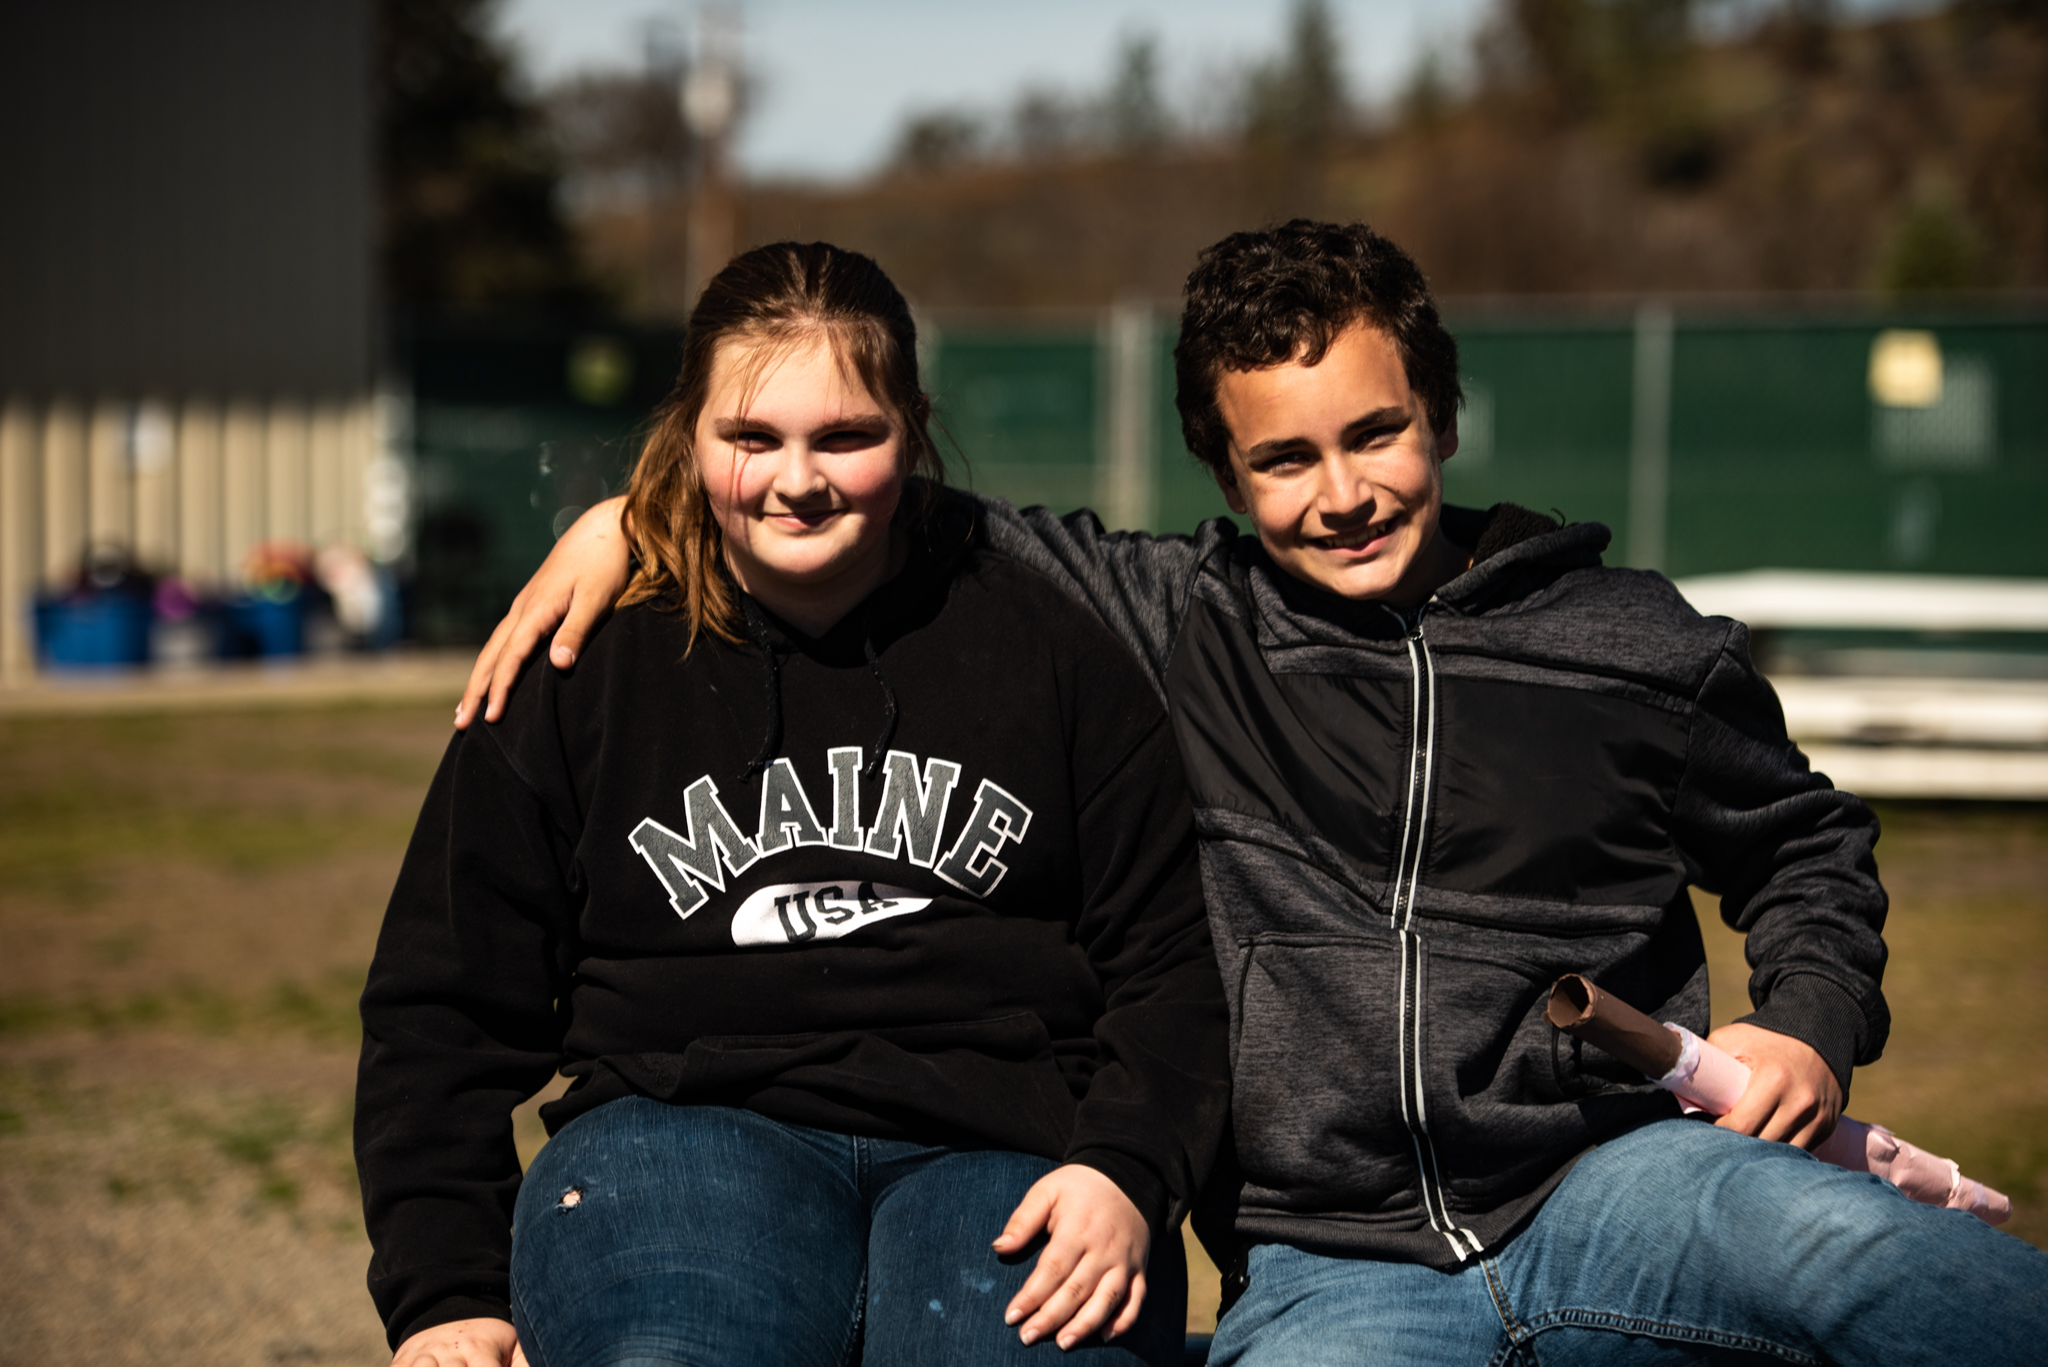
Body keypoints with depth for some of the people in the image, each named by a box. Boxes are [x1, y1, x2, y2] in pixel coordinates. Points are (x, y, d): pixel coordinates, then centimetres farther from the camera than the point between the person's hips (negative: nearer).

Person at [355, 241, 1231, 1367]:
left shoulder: (1048, 650, 14)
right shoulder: (584, 672, 13)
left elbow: (1170, 959, 13)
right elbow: (445, 1002, 15)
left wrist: (1126, 1174, -6)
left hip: (1003, 1148, 1)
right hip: (685, 1123, 0)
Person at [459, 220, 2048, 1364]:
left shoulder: (1633, 647, 10)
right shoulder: (1173, 625, 10)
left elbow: (1809, 843, 26)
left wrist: (1814, 1025, 8)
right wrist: (632, 512, 8)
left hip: (1607, 1190, 0)